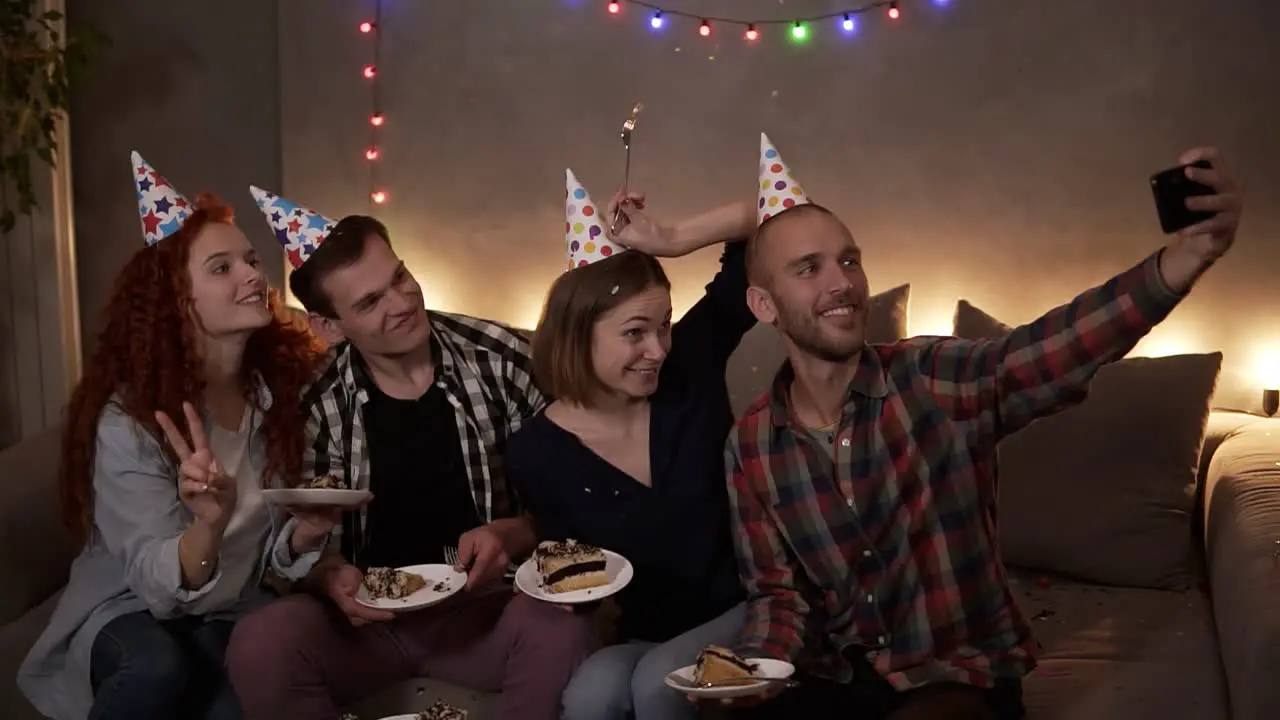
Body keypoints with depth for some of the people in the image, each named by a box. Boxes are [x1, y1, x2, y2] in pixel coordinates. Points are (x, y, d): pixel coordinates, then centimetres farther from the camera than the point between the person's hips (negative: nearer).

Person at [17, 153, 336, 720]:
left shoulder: (284, 385, -7)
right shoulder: (128, 417, -19)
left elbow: (274, 550, 1)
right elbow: (158, 585, -23)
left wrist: (305, 533, -23)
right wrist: (208, 526, -45)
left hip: (230, 613, 2)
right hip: (128, 612, -2)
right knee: (156, 667, -35)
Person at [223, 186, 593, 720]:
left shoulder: (500, 359, -5)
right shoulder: (318, 405, -3)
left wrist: (511, 535, -20)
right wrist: (331, 579, -19)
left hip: (482, 604, -1)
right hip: (367, 615, 1)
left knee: (560, 636, -34)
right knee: (259, 644, -29)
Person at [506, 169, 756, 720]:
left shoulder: (689, 368, -10)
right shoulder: (534, 454, -9)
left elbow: (762, 222, -11)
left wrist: (670, 240, -24)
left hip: (742, 608, 0)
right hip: (640, 635, 1)